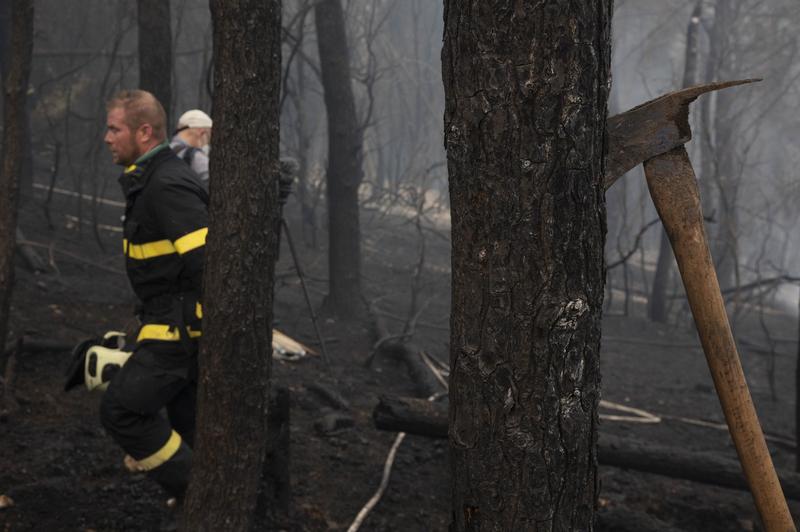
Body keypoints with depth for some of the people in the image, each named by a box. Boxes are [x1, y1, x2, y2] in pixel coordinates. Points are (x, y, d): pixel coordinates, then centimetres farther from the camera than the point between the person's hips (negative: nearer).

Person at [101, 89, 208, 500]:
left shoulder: (167, 185, -18)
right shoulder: (153, 179, 16)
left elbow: (207, 259, -26)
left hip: (180, 328, -10)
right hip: (177, 326, 10)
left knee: (122, 409, -11)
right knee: (186, 425, 14)